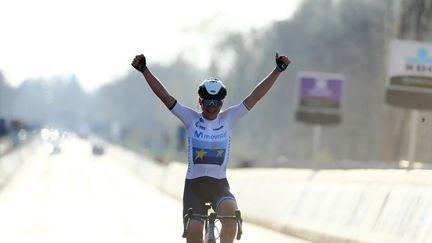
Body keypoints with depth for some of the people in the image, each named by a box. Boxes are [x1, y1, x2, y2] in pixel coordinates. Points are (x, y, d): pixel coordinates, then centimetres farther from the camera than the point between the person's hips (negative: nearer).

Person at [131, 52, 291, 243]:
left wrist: (278, 70, -8)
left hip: (219, 184, 0)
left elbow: (255, 96, -1)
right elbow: (165, 96, -4)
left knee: (231, 212, -30)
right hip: (194, 184, 0)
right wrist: (144, 70, -12)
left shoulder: (228, 119, 4)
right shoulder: (190, 119, 2)